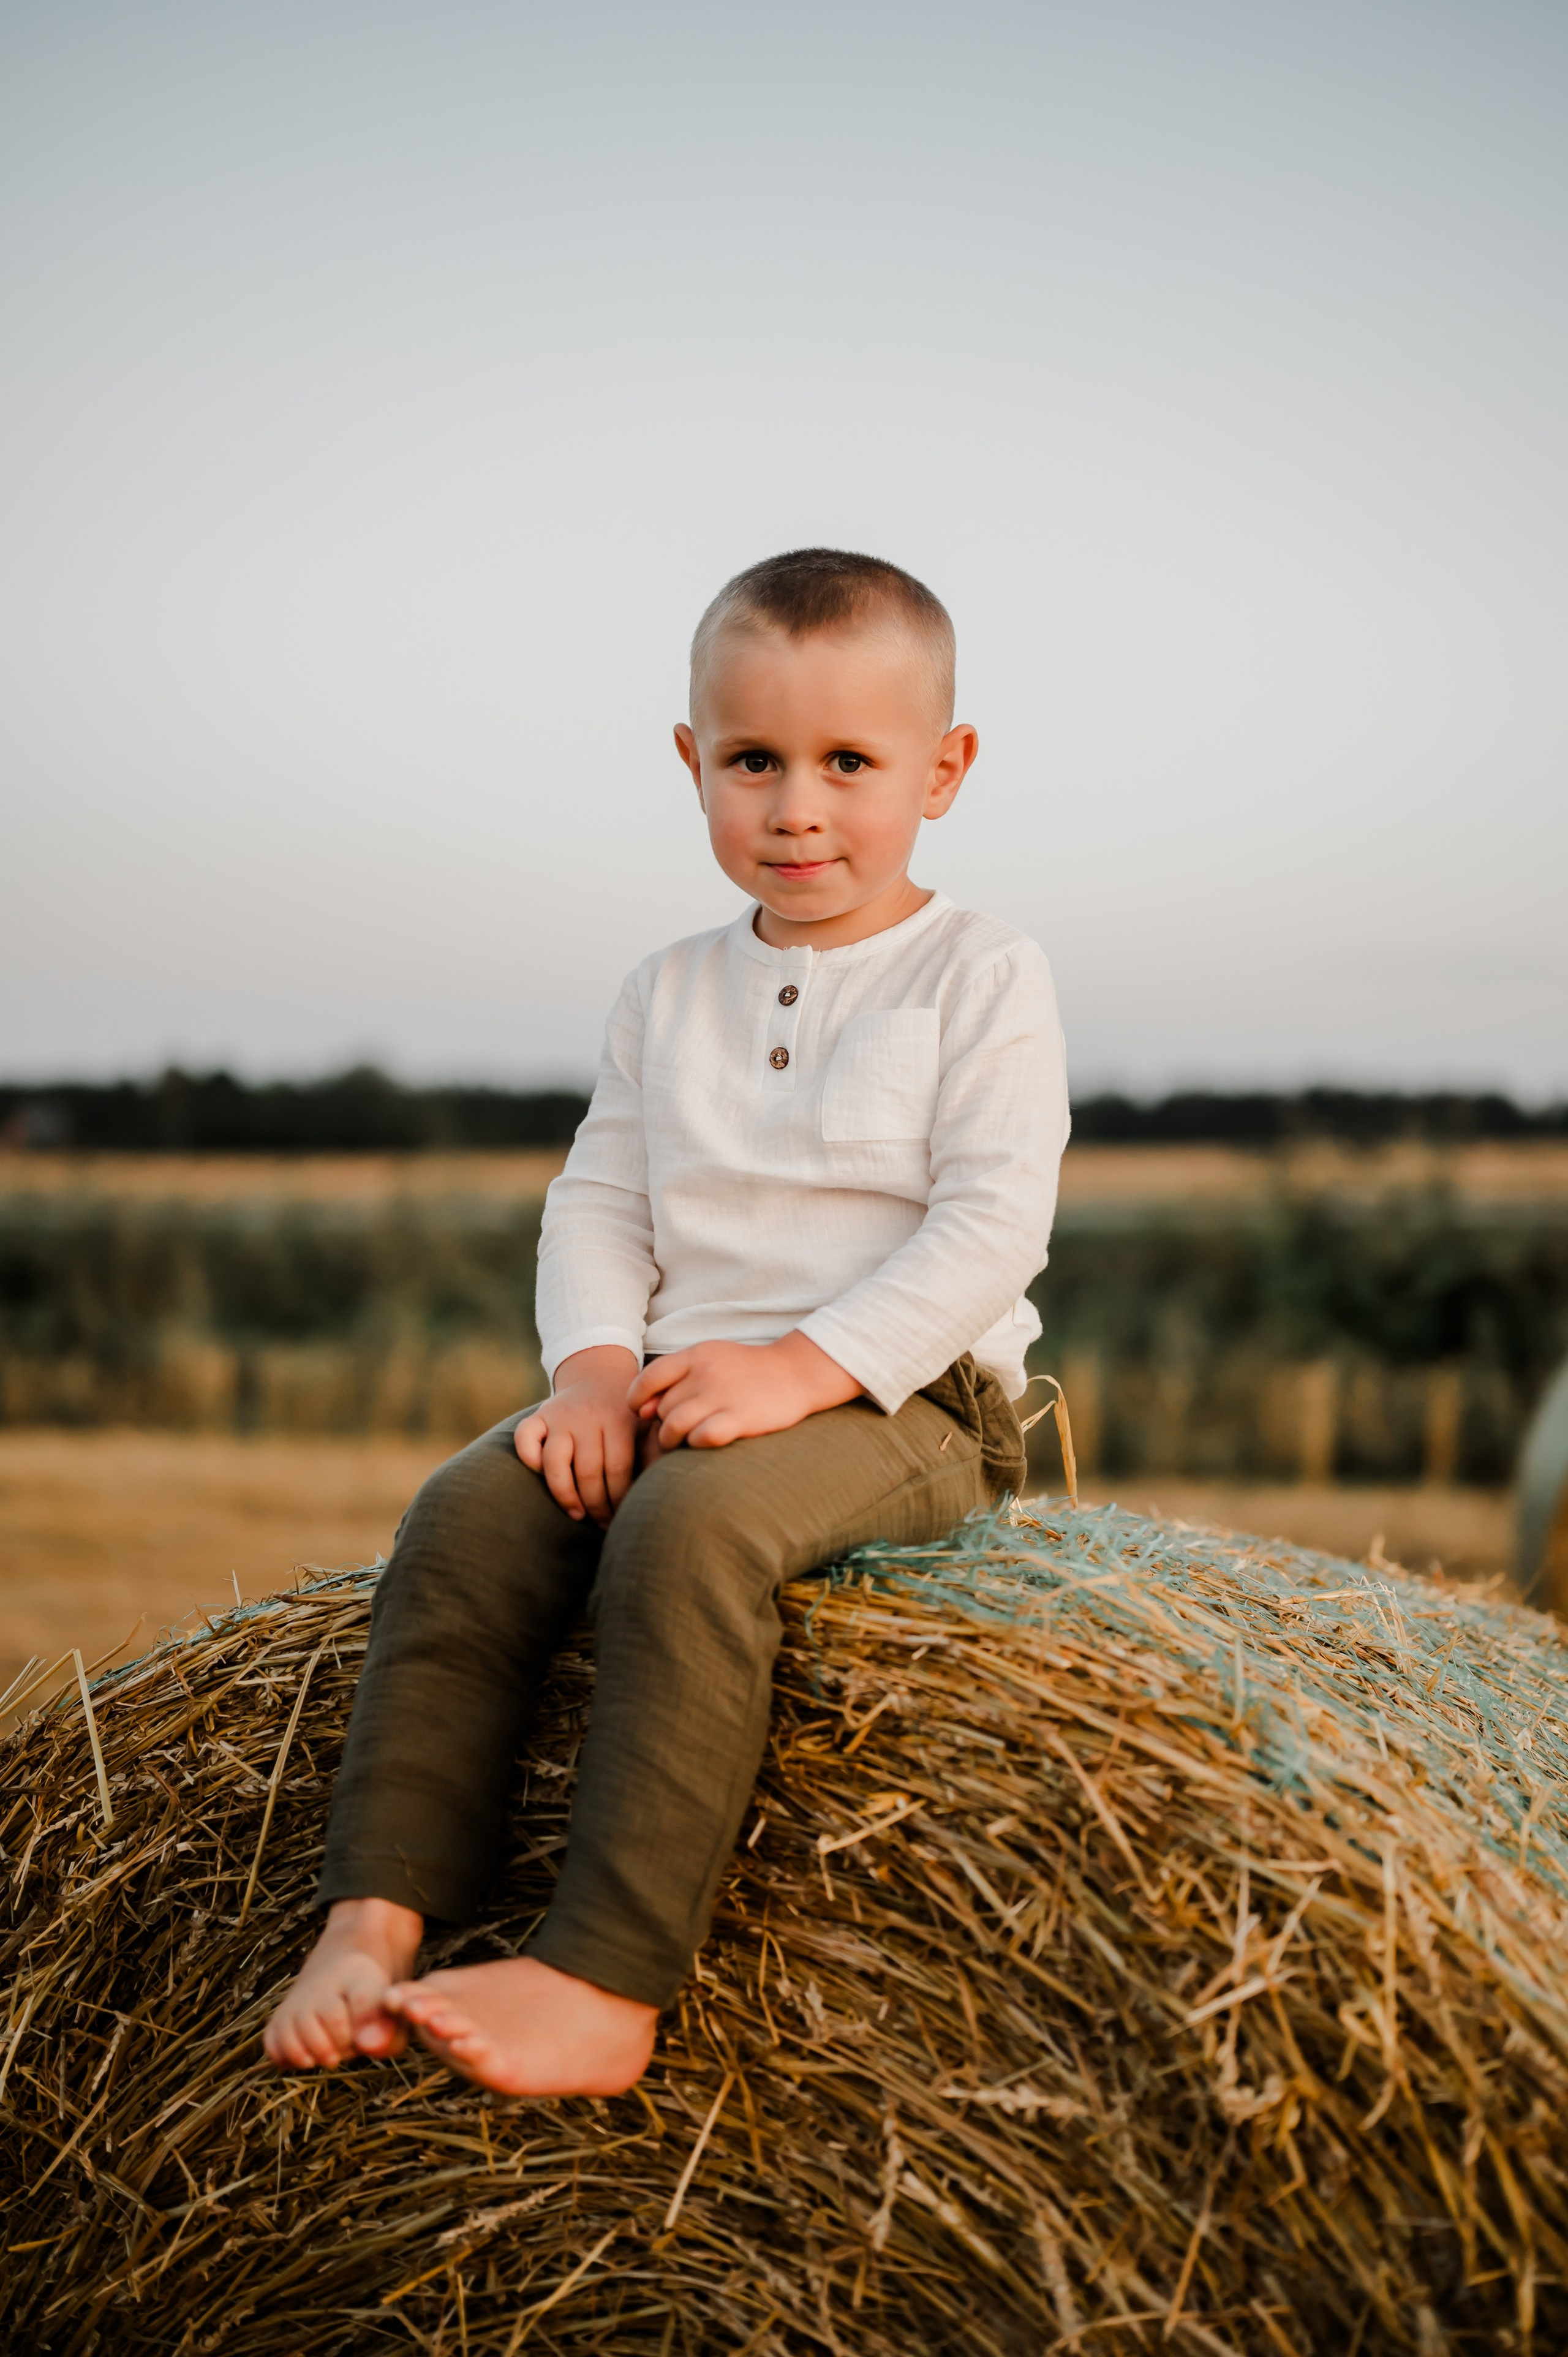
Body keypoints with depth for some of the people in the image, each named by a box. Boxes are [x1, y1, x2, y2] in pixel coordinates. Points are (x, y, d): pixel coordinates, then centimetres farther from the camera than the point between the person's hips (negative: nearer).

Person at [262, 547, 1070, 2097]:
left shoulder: (979, 976, 0)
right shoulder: (671, 994, 17)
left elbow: (992, 1227, -10)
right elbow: (597, 1204, 14)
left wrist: (800, 1366, -21)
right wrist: (596, 1366, -7)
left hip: (904, 1398, -5)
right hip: (680, 1386, 6)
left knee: (689, 1526, -35)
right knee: (468, 1513, -21)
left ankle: (606, 1983, -36)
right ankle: (375, 1919, -24)